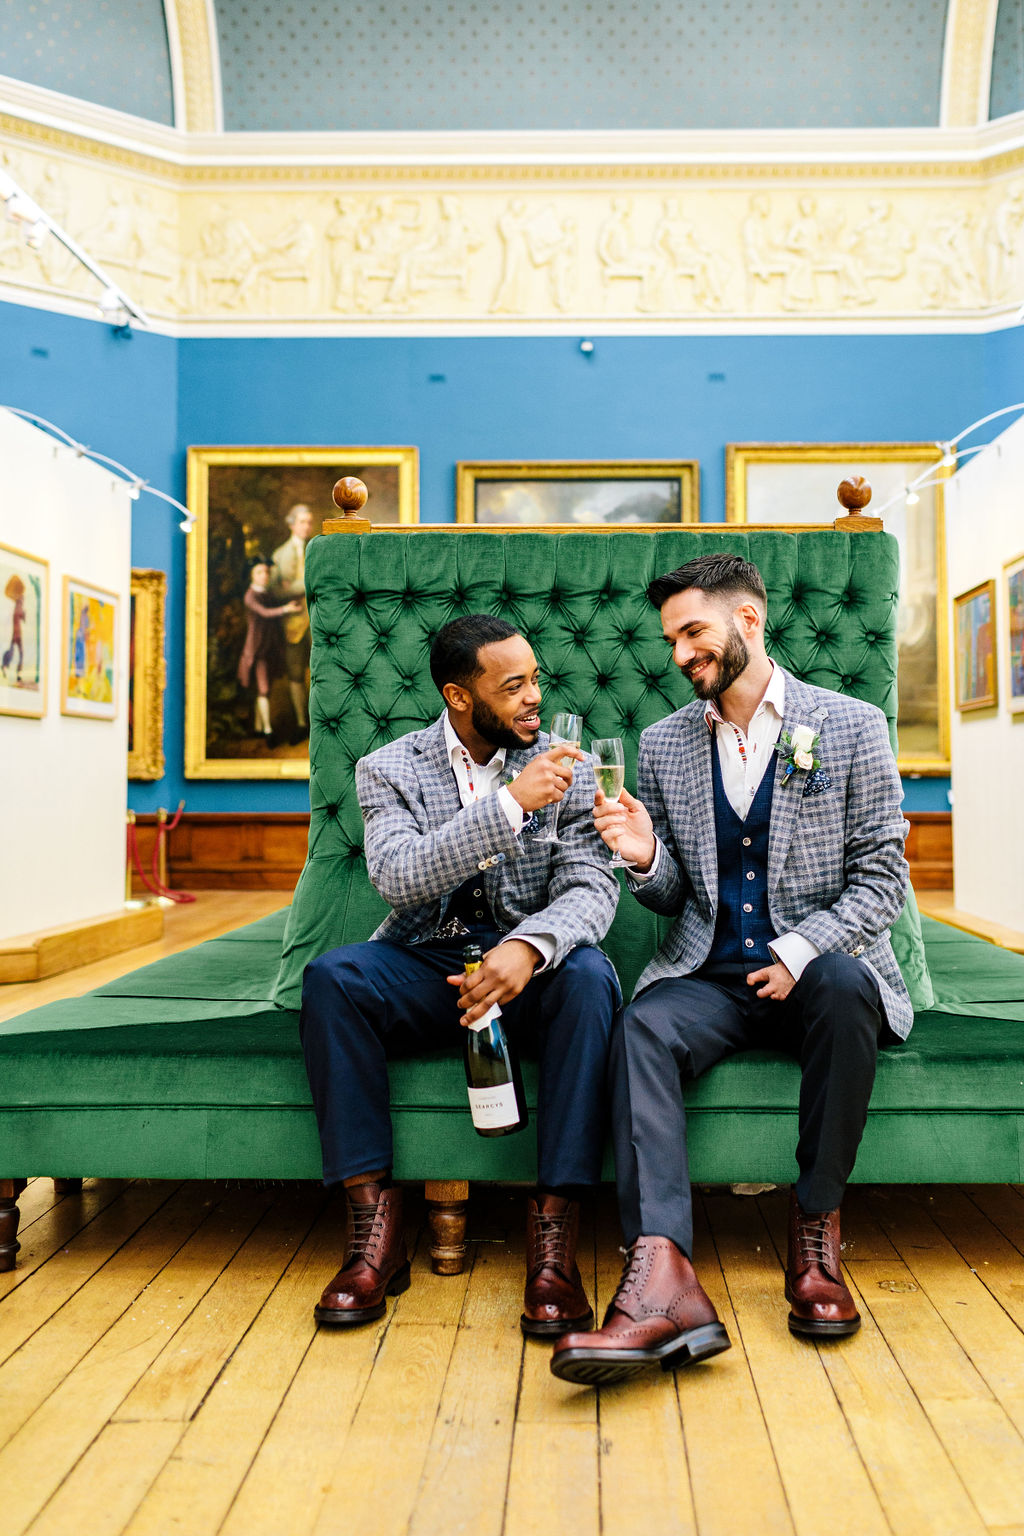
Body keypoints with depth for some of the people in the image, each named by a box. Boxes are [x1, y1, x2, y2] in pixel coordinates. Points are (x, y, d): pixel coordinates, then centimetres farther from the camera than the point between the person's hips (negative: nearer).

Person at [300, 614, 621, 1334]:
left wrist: (528, 946, -31)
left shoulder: (565, 767, 3)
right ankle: (376, 1228, -19)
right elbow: (400, 878, -16)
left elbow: (591, 886, -9)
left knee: (588, 975, -33)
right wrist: (510, 802, -26)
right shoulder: (389, 769, 1)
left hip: (530, 966, 0)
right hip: (425, 964, 1)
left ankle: (554, 1235, -26)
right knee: (331, 976, -29)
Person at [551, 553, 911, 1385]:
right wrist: (644, 858, -9)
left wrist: (804, 949, -14)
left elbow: (882, 876, 1)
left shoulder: (852, 726, 3)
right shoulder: (664, 743, 11)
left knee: (846, 989, -36)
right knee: (644, 1026, -29)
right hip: (710, 973, 2)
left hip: (819, 966, -2)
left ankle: (816, 1227, -17)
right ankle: (662, 1276, -39)